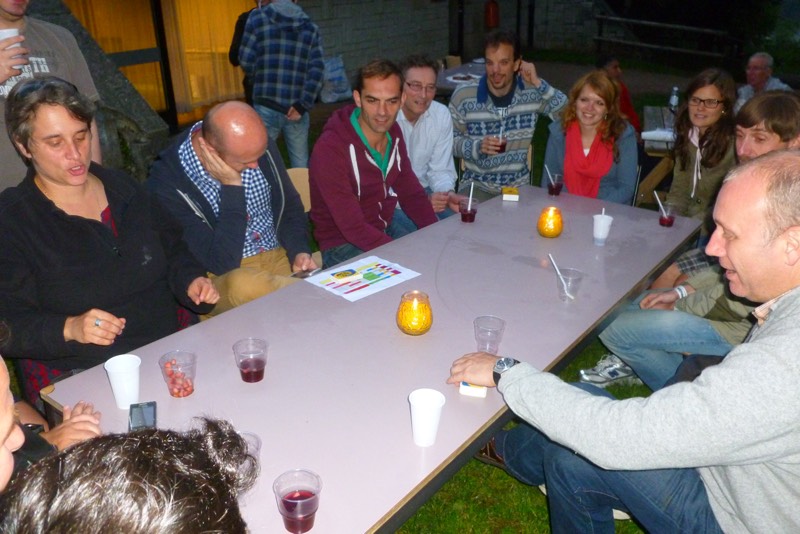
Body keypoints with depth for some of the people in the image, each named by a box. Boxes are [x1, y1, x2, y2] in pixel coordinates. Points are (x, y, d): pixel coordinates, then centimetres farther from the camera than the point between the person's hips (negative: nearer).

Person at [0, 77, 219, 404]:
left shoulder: (124, 189, 12)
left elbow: (172, 251, 21)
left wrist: (191, 281, 1)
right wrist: (70, 328, -25)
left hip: (170, 350, 4)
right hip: (78, 379, -4)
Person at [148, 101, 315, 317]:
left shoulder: (259, 146, -5)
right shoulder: (167, 184, -20)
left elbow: (290, 205, 11)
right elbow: (221, 263, -23)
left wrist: (300, 251, -7)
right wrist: (232, 187, -26)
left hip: (281, 258, 3)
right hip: (223, 278, -2)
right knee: (245, 286, -38)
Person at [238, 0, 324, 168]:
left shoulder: (258, 17, 3)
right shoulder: (311, 27, 8)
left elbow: (246, 61, -1)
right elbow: (317, 69, -3)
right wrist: (303, 105, -5)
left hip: (267, 106, -2)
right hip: (296, 108, 2)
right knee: (301, 163, 10)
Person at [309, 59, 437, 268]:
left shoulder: (393, 132, 0)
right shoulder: (331, 148, -24)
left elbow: (411, 192, 8)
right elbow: (354, 228, -25)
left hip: (386, 230, 8)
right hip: (343, 245, -7)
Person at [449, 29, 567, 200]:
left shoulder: (531, 92, -3)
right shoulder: (463, 96, -7)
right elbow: (451, 140, 0)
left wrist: (538, 83, -13)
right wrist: (477, 147, -20)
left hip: (518, 185, 2)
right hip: (477, 184, -1)